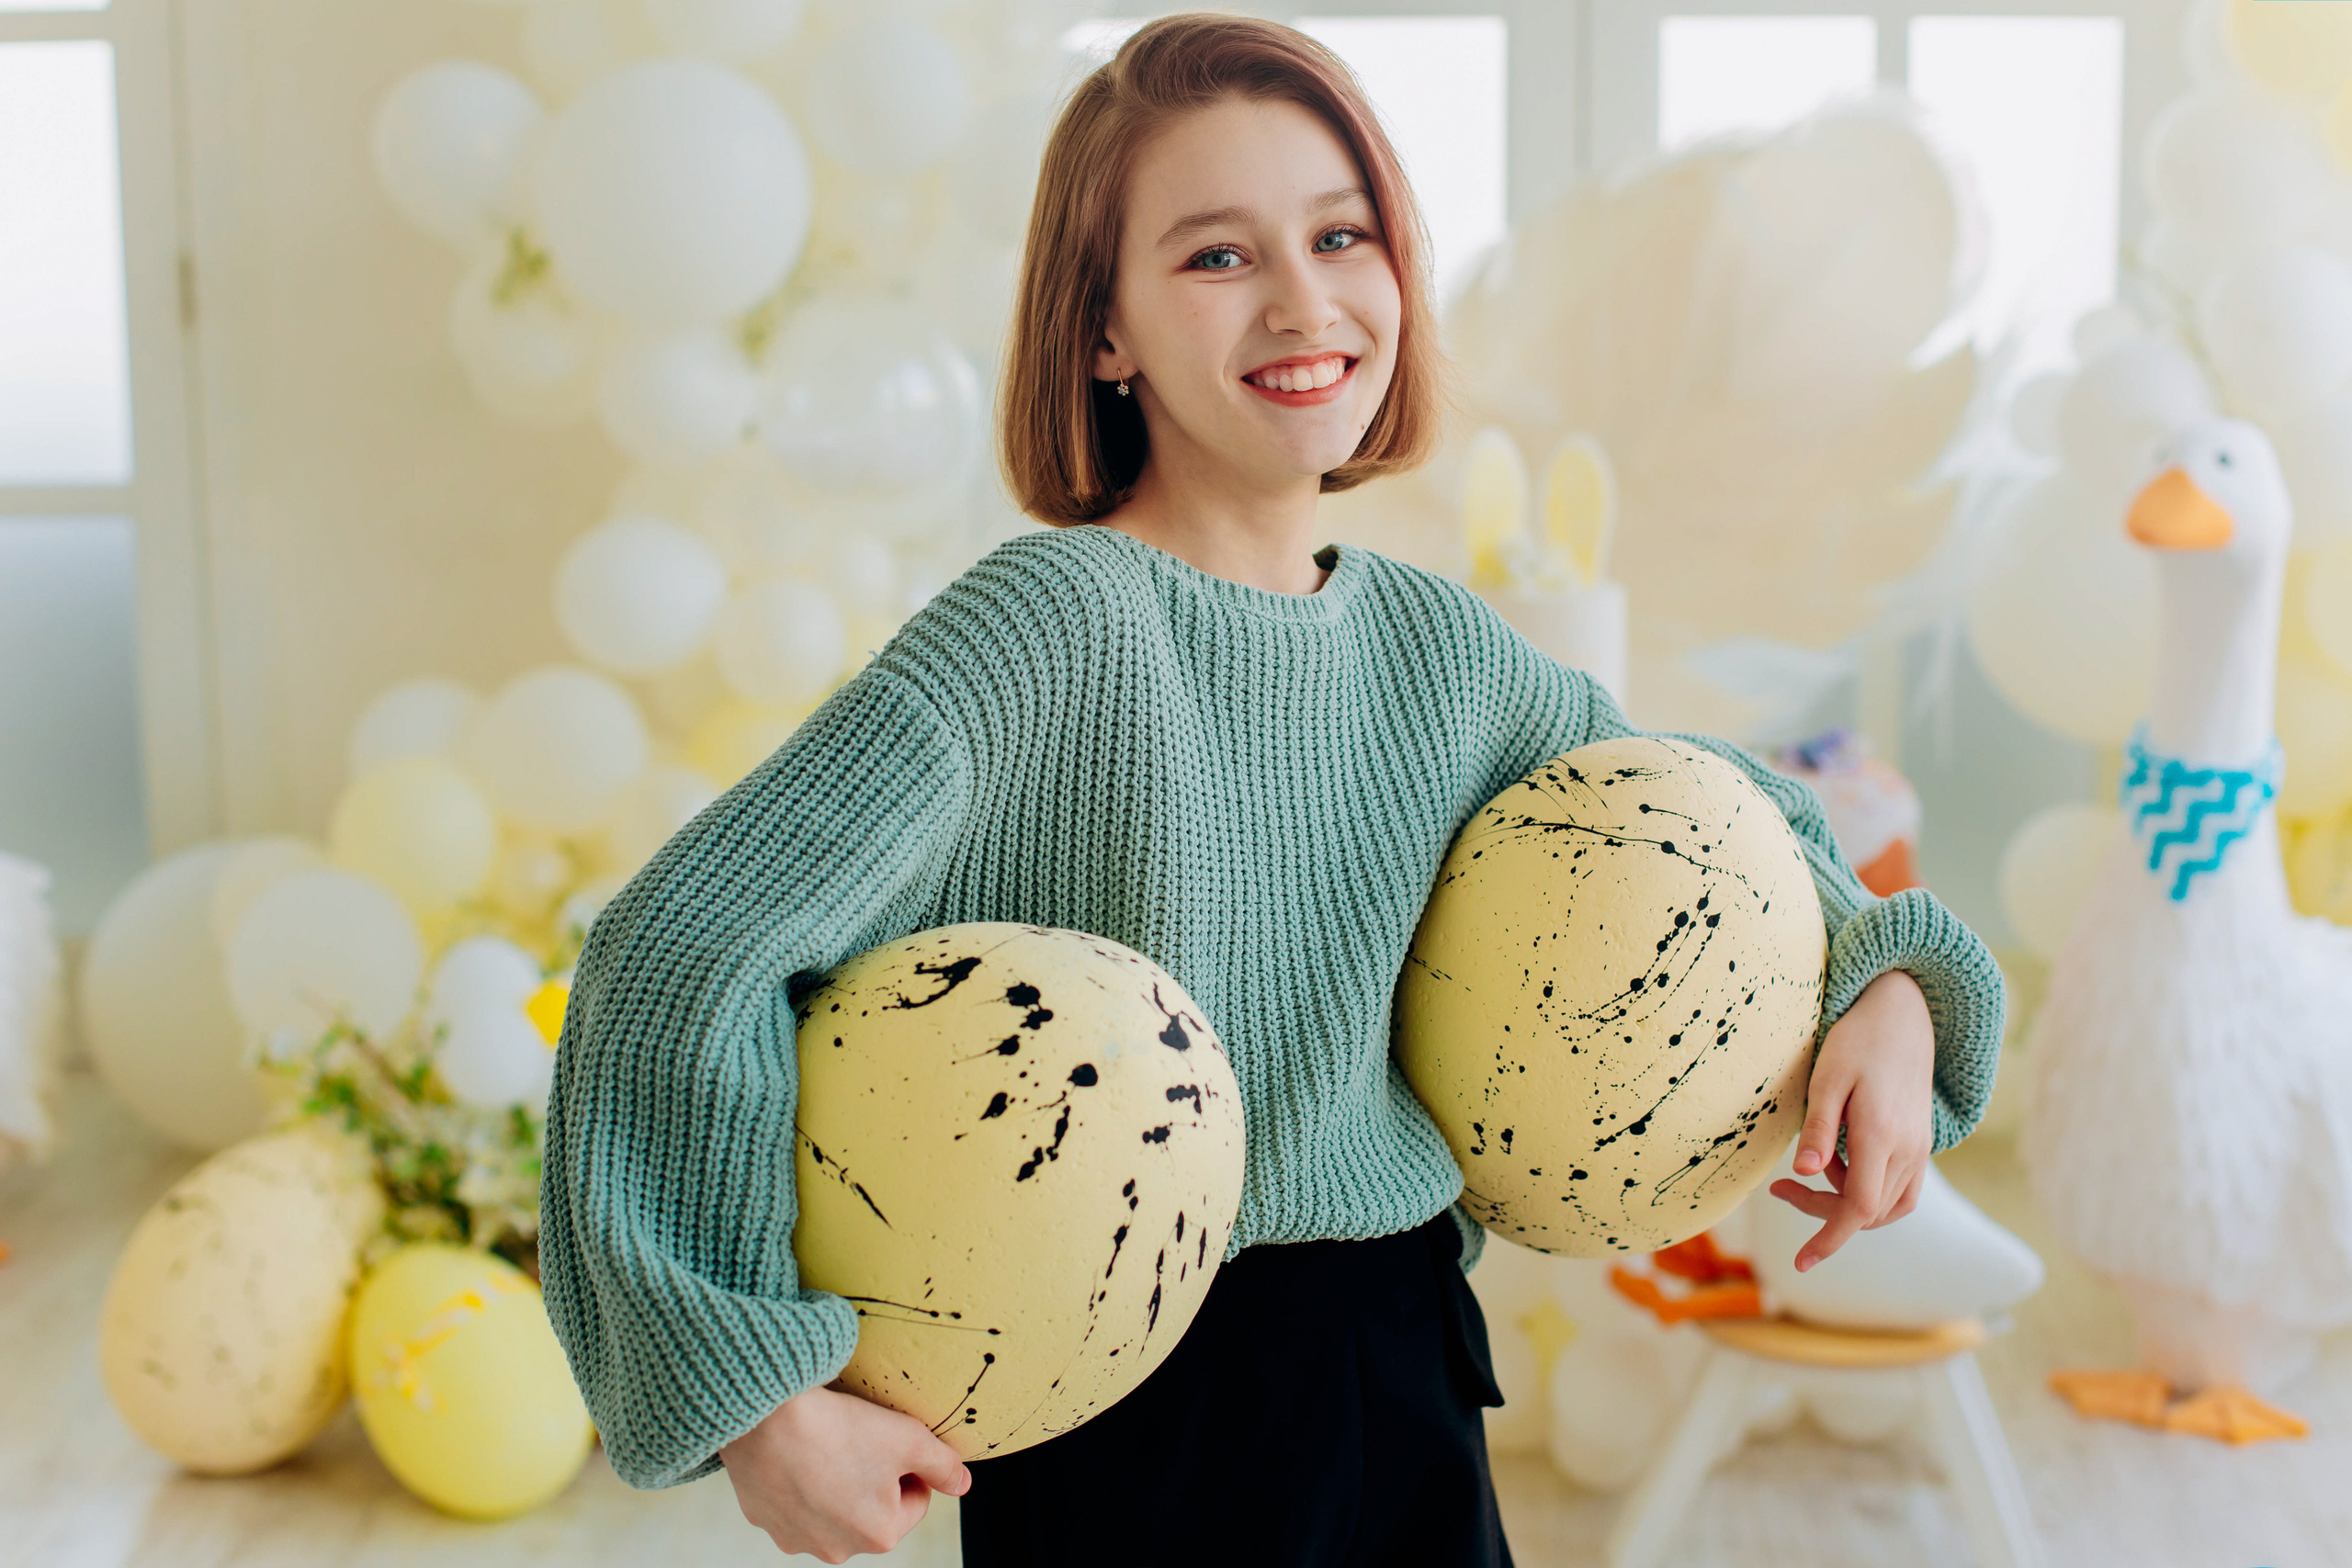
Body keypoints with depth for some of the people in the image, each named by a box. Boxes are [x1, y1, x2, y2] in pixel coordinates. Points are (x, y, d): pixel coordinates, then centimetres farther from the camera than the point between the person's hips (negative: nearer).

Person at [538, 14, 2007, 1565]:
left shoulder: (1437, 639, 0)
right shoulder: (1058, 623, -19)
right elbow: (683, 957, -24)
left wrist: (1887, 986, -1)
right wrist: (763, 1397, -22)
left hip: (1409, 1380, 6)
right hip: (1131, 1431, -5)